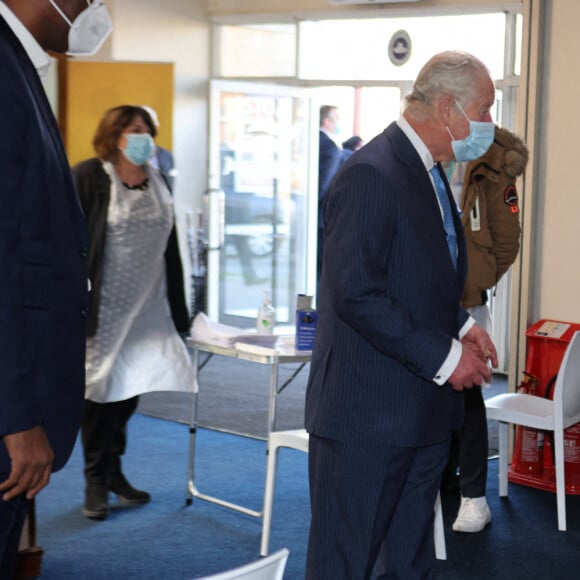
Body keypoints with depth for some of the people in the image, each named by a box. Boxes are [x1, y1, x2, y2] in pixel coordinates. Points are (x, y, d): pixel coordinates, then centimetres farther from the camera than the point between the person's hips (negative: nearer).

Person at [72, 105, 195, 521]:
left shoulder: (157, 183, 10)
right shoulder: (88, 178, -8)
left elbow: (170, 248, 14)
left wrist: (177, 310, 12)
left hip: (148, 310, 5)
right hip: (103, 309, -5)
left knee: (130, 391, 9)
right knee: (101, 390, 2)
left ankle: (113, 470, 23)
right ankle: (96, 480, 14)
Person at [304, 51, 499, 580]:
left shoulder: (429, 174, 14)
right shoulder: (371, 175, -18)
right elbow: (355, 294, -24)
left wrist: (460, 326, 6)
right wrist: (442, 355, -21)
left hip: (423, 413, 10)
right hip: (369, 413, -10)